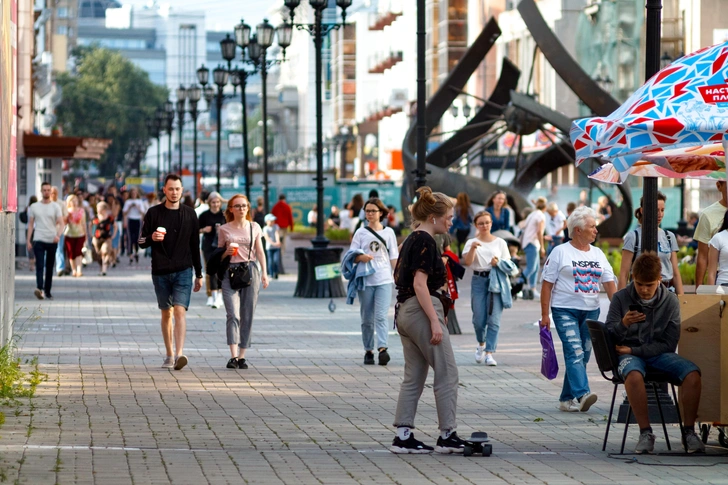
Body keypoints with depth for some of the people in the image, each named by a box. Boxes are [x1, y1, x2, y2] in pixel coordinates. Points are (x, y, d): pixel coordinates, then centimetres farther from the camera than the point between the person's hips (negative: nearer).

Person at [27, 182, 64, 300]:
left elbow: (61, 223, -5)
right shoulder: (34, 207, 6)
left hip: (52, 241, 1)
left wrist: (58, 235, -24)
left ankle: (47, 291, 16)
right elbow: (30, 224, 9)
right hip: (38, 240, -1)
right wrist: (28, 241, 3)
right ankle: (39, 288, -29)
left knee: (50, 267, 8)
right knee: (39, 265, -15)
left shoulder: (56, 207, 3)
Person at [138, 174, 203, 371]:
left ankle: (179, 354, -24)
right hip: (160, 271, 1)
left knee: (180, 310, -15)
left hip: (183, 271, -1)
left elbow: (195, 246, 12)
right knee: (166, 313, 9)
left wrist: (199, 274, 12)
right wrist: (152, 238, -20)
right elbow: (142, 242, 4)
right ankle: (169, 355, 19)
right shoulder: (153, 213, 3)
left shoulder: (190, 214, 7)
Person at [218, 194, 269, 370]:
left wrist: (264, 273, 4)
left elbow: (260, 252, 12)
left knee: (247, 316, 2)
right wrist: (226, 253, -8)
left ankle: (242, 356, 8)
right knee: (233, 314, -14)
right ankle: (233, 356, -20)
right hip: (230, 271, -2)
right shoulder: (224, 230, 7)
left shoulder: (254, 228, 10)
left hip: (250, 271, 2)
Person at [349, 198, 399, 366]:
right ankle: (368, 351, 13)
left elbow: (393, 257, 11)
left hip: (384, 280, -1)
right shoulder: (361, 232, 8)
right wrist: (361, 257, -16)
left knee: (381, 316, -15)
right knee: (367, 319, 5)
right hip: (365, 280, 1)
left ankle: (383, 349, -25)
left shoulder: (388, 232, 10)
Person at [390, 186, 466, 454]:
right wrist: (435, 322, -23)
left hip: (404, 312, 10)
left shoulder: (411, 240, 15)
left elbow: (400, 277, 19)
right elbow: (420, 284, -20)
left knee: (414, 377, 9)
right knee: (447, 374, -3)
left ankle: (403, 437, 6)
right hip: (422, 311, -10)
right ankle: (447, 436, -1)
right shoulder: (425, 242, -13)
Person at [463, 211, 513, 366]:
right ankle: (481, 344, 30)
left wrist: (499, 263, -12)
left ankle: (489, 353, -8)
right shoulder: (471, 242, 7)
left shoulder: (500, 243, 10)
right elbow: (467, 262, -9)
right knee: (479, 320, 0)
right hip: (478, 280, 0)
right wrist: (472, 248, -26)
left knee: (494, 319, -10)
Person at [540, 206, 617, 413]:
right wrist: (545, 314, -8)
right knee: (575, 351, -18)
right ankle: (582, 394, -31)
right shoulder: (560, 252, -1)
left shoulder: (598, 254, 13)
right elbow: (547, 284, -2)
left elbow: (610, 283, 9)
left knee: (583, 355, 6)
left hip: (591, 311, 6)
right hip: (565, 310, -6)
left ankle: (566, 399, 13)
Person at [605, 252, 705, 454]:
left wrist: (635, 350, -11)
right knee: (633, 375, -40)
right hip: (629, 353, -2)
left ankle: (689, 431, -15)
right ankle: (645, 433, -29)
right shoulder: (620, 298, -2)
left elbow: (669, 344, -1)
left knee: (693, 374, -28)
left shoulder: (670, 301, 0)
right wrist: (623, 324, -23)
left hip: (659, 354, 2)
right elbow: (609, 338, -1)